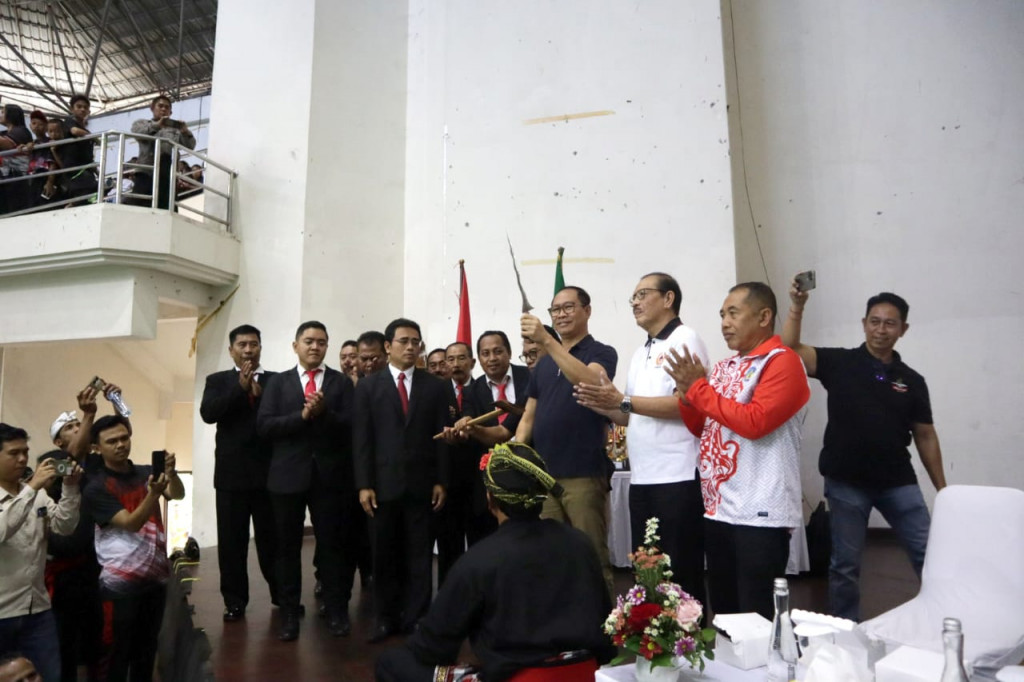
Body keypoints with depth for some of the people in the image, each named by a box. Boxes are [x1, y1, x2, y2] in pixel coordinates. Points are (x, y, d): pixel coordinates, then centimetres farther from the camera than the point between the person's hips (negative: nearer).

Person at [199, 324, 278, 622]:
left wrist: (260, 393, -16)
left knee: (272, 539, 7)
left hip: (269, 472, 0)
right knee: (231, 541, 6)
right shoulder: (218, 381, 8)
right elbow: (208, 413, -8)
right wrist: (240, 388, -15)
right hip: (231, 473, 1)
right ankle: (234, 601, 18)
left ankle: (282, 595, 22)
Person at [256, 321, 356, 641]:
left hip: (329, 476, -1)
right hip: (288, 475, 1)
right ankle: (289, 614, 20)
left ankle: (336, 611, 17)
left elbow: (351, 427, -5)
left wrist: (324, 412, -21)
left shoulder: (342, 382, 4)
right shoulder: (278, 382, 7)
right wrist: (302, 415, -16)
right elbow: (263, 426, -4)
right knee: (288, 547, 8)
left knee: (333, 545, 4)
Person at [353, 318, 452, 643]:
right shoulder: (368, 386, 4)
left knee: (419, 555, 7)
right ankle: (386, 619, 22)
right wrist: (364, 484, -7)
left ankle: (417, 618, 18)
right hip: (383, 483, 0)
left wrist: (441, 481, -2)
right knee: (384, 555, 8)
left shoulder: (436, 386, 6)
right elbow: (362, 439, -1)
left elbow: (442, 437, 3)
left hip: (421, 484, 0)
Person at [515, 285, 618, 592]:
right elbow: (529, 415, 17)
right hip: (542, 473, 6)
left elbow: (590, 382, -24)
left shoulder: (601, 353, -1)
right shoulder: (544, 362, 16)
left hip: (584, 474, -6)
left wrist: (547, 340, -29)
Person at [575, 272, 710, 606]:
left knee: (681, 573, 1)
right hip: (642, 478, 9)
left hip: (678, 477, -8)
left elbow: (687, 404, -19)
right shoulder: (641, 352, 18)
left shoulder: (685, 339, -7)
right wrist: (603, 406, 2)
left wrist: (623, 400, -21)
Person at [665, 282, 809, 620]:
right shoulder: (724, 367, 14)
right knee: (723, 611, 16)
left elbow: (754, 421, -22)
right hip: (718, 509, 8)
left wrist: (699, 388, -15)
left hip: (760, 514, -8)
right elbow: (702, 428, 17)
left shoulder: (783, 361, -9)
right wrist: (686, 394, -2)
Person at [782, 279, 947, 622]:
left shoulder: (912, 381, 6)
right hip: (846, 482, -2)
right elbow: (790, 349, -17)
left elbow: (925, 436, 9)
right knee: (845, 565, 7)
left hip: (898, 482, 3)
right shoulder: (839, 363, -3)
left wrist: (943, 489, 7)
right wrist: (797, 306, -30)